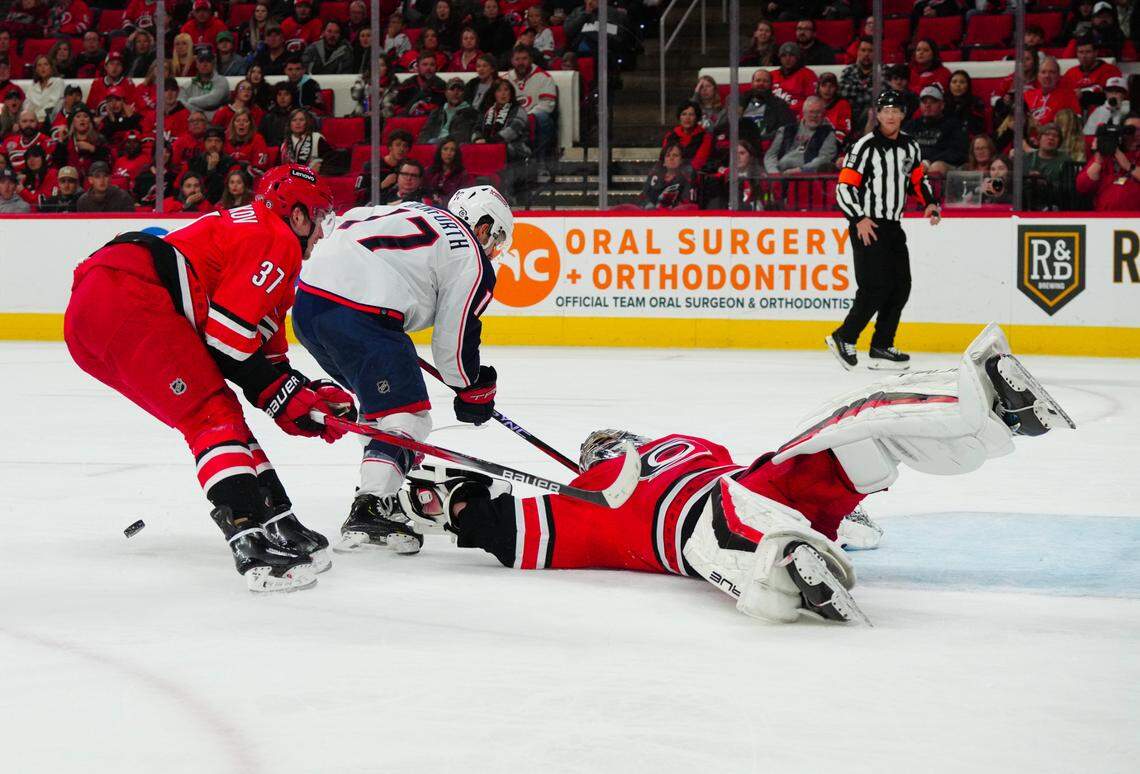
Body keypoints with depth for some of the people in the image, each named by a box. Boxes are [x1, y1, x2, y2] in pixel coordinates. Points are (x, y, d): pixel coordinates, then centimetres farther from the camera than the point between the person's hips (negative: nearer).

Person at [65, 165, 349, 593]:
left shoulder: (244, 227, 33)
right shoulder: (278, 241, 2)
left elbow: (265, 351, 31)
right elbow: (227, 335, -9)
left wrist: (309, 392, 20)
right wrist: (281, 396, 0)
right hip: (129, 297, -10)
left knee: (215, 411, 15)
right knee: (215, 416, -13)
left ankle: (277, 523, 15)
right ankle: (255, 542, -25)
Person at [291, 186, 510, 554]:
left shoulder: (410, 211, 27)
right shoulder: (472, 259, 6)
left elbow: (345, 224, 26)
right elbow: (454, 340, 5)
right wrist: (475, 391, 21)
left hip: (307, 300, 9)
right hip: (359, 315, -9)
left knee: (379, 396, 25)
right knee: (406, 415, -2)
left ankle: (382, 495, 29)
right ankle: (368, 511, -16)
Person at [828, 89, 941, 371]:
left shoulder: (910, 147, 10)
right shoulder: (865, 146, -11)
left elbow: (919, 178, 25)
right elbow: (844, 187, -13)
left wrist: (930, 203, 9)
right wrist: (860, 219, -22)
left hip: (893, 226, 8)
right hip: (866, 226, -8)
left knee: (901, 286, 4)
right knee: (877, 286, -15)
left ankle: (881, 348, 11)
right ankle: (843, 338, -3)